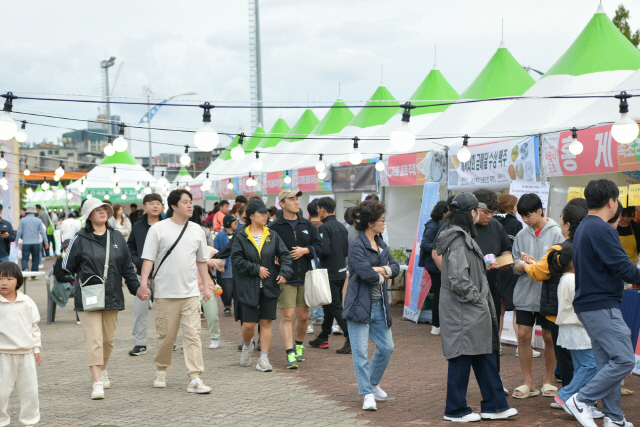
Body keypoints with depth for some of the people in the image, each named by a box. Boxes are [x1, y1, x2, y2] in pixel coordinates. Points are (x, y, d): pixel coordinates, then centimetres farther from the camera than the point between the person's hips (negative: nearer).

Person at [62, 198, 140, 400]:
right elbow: (68, 266, 5)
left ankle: (103, 370, 37)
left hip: (112, 297, 4)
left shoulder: (117, 237, 7)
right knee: (94, 340, -10)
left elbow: (127, 266, 12)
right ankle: (97, 383, -9)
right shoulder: (80, 239, -4)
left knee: (108, 339, 13)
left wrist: (136, 287, 9)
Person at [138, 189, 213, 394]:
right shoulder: (158, 229, -2)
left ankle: (195, 379, -6)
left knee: (193, 334, -5)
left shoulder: (196, 230, 10)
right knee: (166, 335, 5)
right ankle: (161, 371, 28)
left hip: (191, 292, 3)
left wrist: (206, 285, 17)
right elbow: (148, 258, -3)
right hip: (166, 292, -3)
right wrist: (143, 283, -13)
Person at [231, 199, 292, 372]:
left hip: (269, 287, 3)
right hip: (248, 287, -3)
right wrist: (256, 269, -13)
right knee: (249, 324, -2)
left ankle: (263, 358, 8)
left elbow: (284, 255, 7)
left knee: (266, 322, 2)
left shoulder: (272, 235, 8)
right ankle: (247, 346, 30)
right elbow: (237, 259, -8)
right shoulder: (240, 237, -2)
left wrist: (284, 272, -8)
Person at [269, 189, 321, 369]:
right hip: (285, 279, -4)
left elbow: (318, 245, 11)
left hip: (305, 278, 4)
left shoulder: (307, 224, 11)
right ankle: (290, 354, -8)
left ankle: (299, 344, 35)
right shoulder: (274, 227, -2)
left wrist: (305, 250, -5)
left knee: (303, 316, 11)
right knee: (287, 316, -9)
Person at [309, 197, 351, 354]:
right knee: (329, 306, 17)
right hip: (341, 271, 9)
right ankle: (323, 338, 26)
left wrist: (313, 253, -5)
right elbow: (347, 250, 13)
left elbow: (324, 250, -24)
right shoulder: (341, 227, 10)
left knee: (335, 307, -7)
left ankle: (351, 339, -13)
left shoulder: (325, 227, -15)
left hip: (330, 273, -9)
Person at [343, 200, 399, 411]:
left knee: (386, 347, 10)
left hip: (379, 304, 8)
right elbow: (364, 272, -23)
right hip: (360, 304, -8)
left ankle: (373, 384, 30)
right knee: (361, 351, -4)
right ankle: (367, 394, 3)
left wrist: (381, 270, -12)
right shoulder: (356, 245, -12)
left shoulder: (381, 244, 13)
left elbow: (395, 267, 8)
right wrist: (382, 276, -5)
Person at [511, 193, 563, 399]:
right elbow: (516, 266, 7)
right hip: (525, 293, 3)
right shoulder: (522, 235, 6)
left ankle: (548, 381, 22)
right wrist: (522, 265, -15)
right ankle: (528, 383, 10)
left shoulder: (555, 233, -6)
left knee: (549, 337, 6)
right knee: (523, 335, -1)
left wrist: (536, 263, -21)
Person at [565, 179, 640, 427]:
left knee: (607, 364, 11)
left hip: (588, 304, 11)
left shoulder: (583, 228, 16)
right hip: (602, 306, -11)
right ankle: (581, 401, -7)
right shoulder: (602, 230, -16)